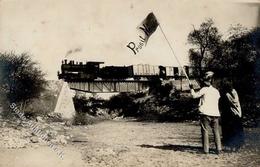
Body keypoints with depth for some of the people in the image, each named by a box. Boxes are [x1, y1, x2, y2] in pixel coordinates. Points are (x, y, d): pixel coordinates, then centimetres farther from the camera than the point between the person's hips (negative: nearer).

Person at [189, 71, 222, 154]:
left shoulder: (204, 89, -3)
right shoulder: (216, 91, 13)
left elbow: (194, 95, -4)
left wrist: (191, 88, 13)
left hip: (206, 113, -4)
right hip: (215, 113, 4)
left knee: (205, 131, 1)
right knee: (216, 131, 10)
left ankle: (206, 149, -1)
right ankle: (219, 149, 5)